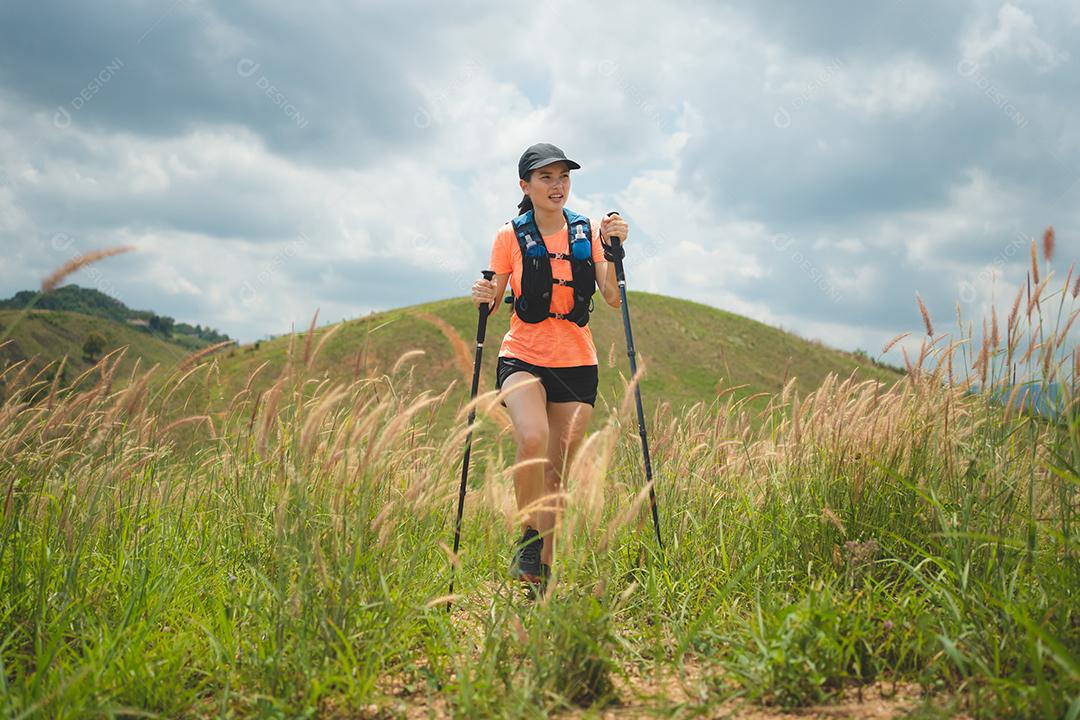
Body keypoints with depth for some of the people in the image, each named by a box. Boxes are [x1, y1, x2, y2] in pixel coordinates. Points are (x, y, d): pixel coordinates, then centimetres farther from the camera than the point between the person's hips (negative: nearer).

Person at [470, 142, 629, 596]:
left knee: (559, 469, 5)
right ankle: (529, 537, -5)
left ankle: (543, 572, 19)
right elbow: (494, 301, 4)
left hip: (576, 363, 2)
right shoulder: (511, 236, -2)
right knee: (532, 441, -29)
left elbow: (614, 299, -7)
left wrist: (613, 250, -20)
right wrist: (483, 299, -18)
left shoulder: (588, 232, 2)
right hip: (523, 357, -2)